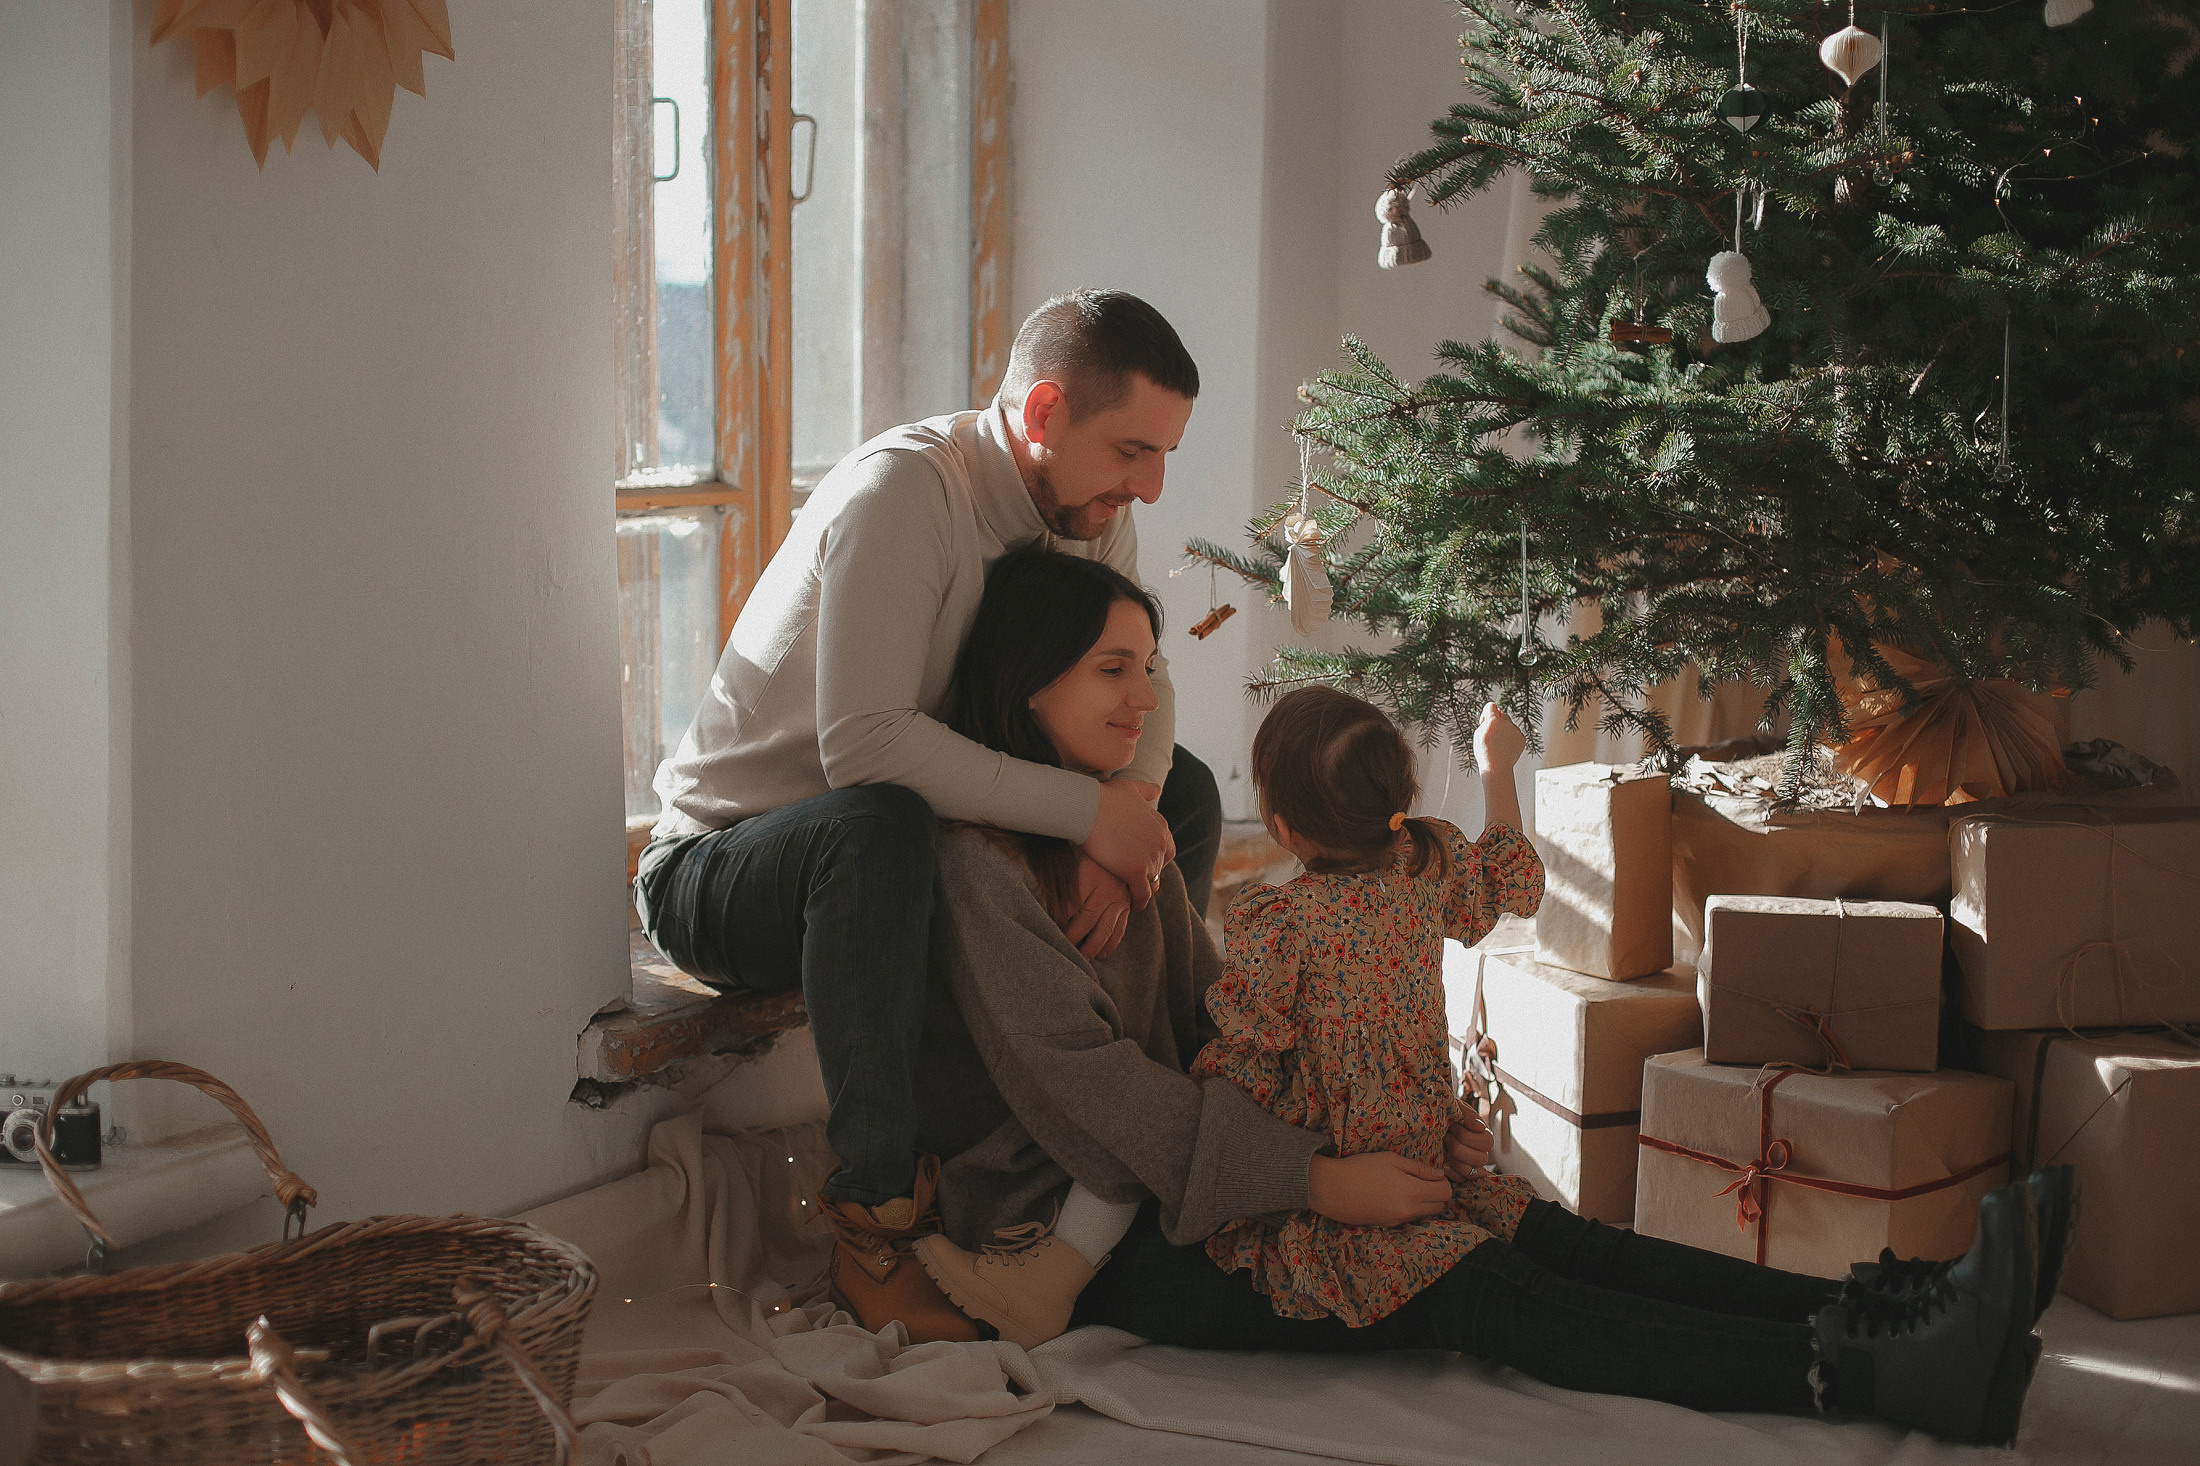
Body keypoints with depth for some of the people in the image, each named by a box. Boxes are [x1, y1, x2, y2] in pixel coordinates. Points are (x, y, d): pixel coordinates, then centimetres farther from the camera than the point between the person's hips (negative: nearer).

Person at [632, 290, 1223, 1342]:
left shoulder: (1086, 505, -2)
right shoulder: (902, 491, -27)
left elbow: (1140, 687, -2)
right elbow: (863, 742, -37)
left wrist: (1120, 828, -23)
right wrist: (1087, 808, -36)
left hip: (887, 843, 8)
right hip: (717, 869, -8)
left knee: (1184, 791, -2)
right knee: (880, 828, -41)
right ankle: (878, 1217, -30)